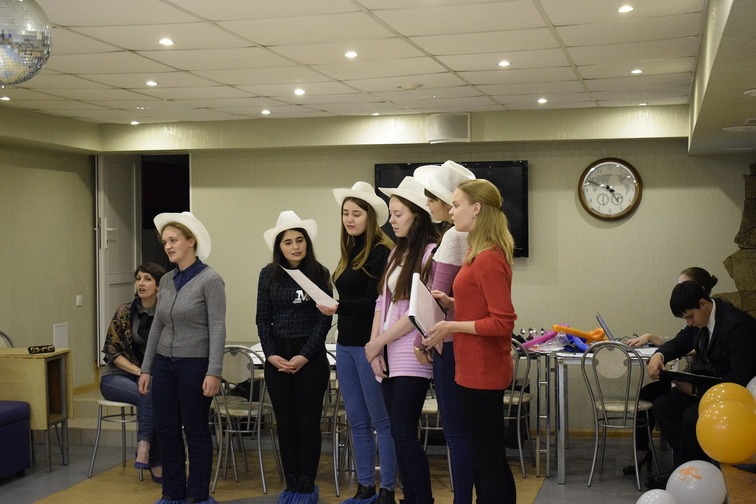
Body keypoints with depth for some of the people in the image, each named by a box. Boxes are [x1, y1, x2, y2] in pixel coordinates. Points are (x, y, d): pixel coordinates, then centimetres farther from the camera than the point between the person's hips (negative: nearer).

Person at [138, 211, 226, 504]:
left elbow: (217, 329, -15)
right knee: (166, 430, 10)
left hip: (194, 365, -6)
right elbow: (157, 326, 14)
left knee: (195, 431, 3)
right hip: (164, 364, 6)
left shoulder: (210, 280, -10)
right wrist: (146, 368, 12)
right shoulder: (166, 281, 9)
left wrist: (214, 372, -21)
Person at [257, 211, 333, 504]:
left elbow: (324, 319, -5)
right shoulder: (268, 275, 4)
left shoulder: (320, 274, -2)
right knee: (285, 422, 7)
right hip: (276, 357, 3)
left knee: (308, 422, 2)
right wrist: (271, 354, -8)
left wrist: (305, 356, -13)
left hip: (311, 356, -2)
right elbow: (262, 319, 4)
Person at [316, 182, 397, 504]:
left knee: (381, 421, -1)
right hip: (346, 344, 9)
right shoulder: (350, 253, 13)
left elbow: (374, 302, -17)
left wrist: (338, 308, -27)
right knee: (357, 421, 13)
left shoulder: (381, 252, -12)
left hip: (369, 344, -9)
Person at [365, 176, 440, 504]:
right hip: (388, 353, 7)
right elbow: (383, 301, 13)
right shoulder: (397, 252, 16)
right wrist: (374, 346, 1)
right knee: (400, 433, 8)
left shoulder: (431, 252, -9)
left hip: (411, 354, -7)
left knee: (403, 432, -8)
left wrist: (378, 342, -9)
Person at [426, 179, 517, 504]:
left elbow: (503, 322, -23)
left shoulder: (488, 259, -19)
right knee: (493, 457, 17)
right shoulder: (483, 254, 12)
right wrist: (451, 303, 6)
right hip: (478, 369, 10)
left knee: (487, 460, -1)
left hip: (481, 372, -10)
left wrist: (451, 327, -18)